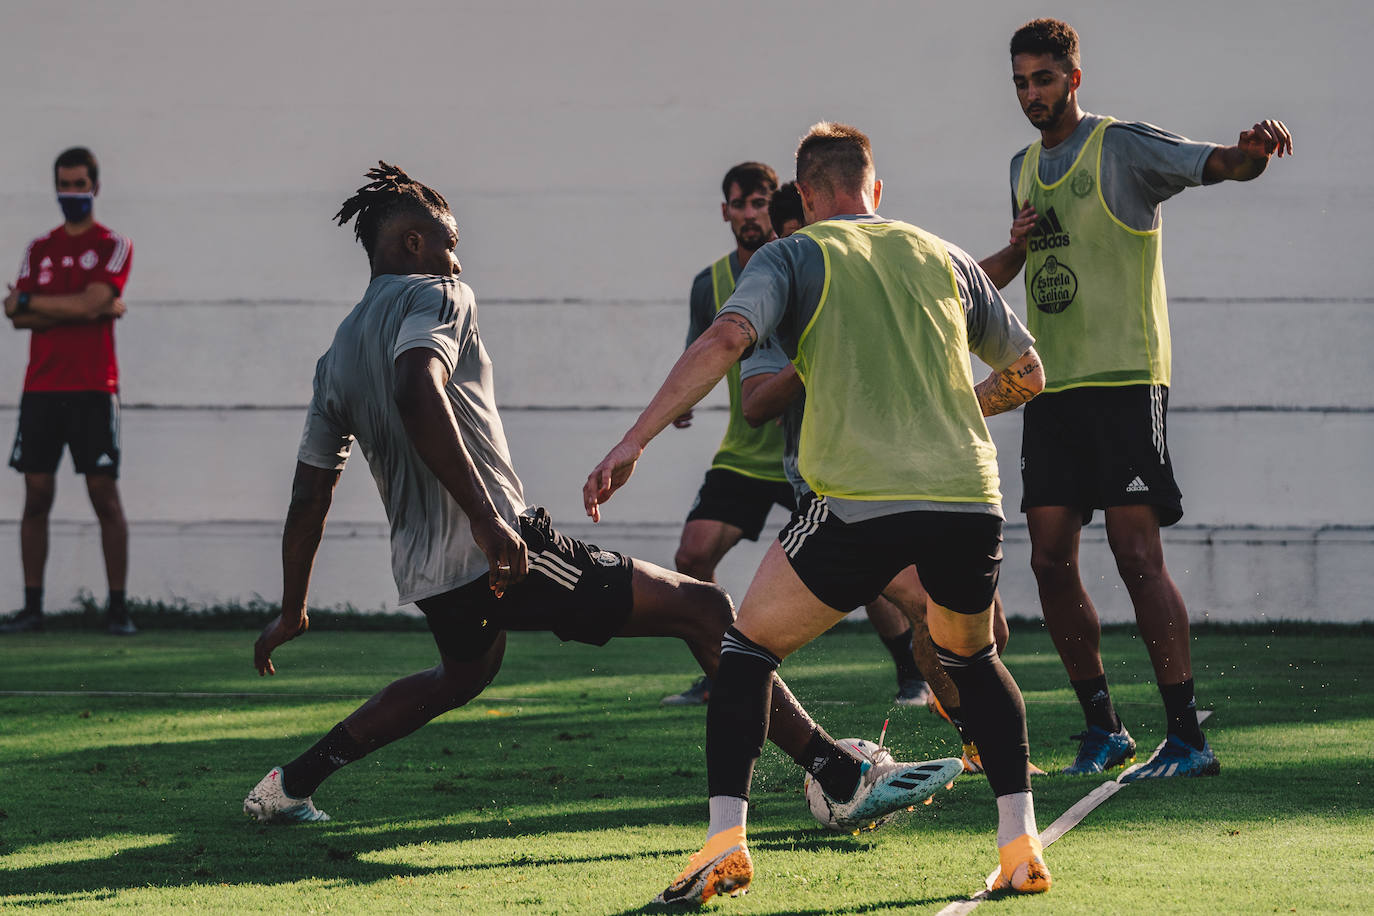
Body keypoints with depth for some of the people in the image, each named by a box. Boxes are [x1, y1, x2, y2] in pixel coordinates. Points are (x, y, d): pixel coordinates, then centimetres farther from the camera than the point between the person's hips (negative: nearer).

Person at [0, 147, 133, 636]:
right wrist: (91, 309, -9)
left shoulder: (114, 246, 3)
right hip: (41, 389, 4)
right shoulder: (39, 248, 14)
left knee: (105, 497, -4)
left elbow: (92, 302, -13)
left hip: (93, 389, -4)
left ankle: (118, 607, -1)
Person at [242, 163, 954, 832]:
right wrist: (487, 519, -32)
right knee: (704, 609, -4)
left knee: (463, 673, 40)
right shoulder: (434, 297, -5)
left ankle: (290, 786, 36)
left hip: (424, 576, 9)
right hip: (507, 553, -9)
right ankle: (841, 776, -10)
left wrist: (292, 611, 33)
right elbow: (418, 395, -27)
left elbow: (309, 497, 22)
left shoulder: (337, 355, 19)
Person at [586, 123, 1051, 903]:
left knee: (749, 646, 15)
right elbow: (1028, 374, 27)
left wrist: (634, 442, -13)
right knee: (973, 657, 29)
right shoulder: (945, 259, 21)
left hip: (862, 503, -4)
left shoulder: (795, 257, 9)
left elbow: (726, 340, -9)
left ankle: (726, 843, 1)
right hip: (969, 500, 4)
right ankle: (1021, 845, 16)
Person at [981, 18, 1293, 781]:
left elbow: (1214, 165, -19)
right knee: (1050, 559, 2)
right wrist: (1016, 248, 8)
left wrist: (1251, 153, -42)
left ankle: (1187, 738, -10)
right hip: (1050, 386, 7)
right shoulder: (1024, 167, 17)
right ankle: (1102, 728, 13)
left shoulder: (1123, 147, -4)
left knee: (1136, 552, -12)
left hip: (1122, 376, -7)